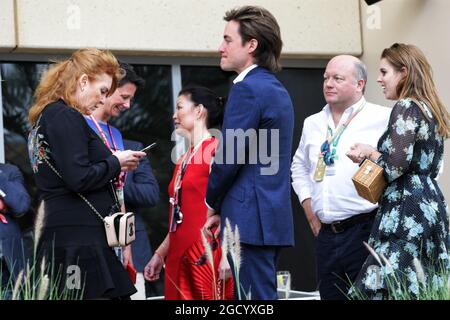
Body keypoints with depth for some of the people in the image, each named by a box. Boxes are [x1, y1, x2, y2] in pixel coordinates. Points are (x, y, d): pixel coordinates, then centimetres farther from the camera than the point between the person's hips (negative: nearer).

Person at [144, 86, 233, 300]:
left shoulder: (215, 150, -5)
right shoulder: (182, 162, 19)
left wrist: (227, 256, -21)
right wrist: (160, 254, 20)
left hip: (206, 256, -8)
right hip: (179, 257, 8)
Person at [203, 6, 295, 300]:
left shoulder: (247, 89, -12)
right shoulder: (278, 89, 18)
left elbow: (229, 157, -14)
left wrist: (213, 203, 2)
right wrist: (224, 205, 14)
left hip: (251, 219, -10)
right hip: (274, 217, 10)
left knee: (254, 296, -8)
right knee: (264, 294, 11)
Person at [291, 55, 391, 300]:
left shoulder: (383, 119, -4)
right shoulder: (313, 123, 17)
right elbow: (299, 166, 29)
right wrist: (308, 205, 18)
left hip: (365, 231, -6)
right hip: (326, 234, 6)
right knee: (330, 295, 9)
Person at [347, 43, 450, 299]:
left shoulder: (406, 108, -10)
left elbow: (395, 168, -18)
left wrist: (369, 152, 1)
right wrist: (375, 153, 17)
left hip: (406, 209, -10)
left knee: (386, 288, -12)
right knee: (426, 291, 7)